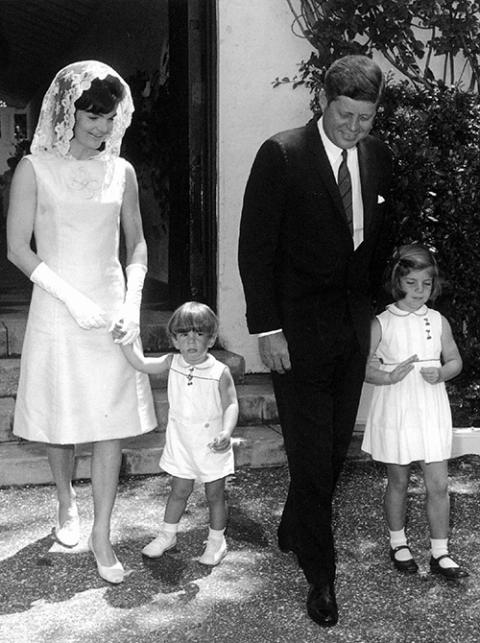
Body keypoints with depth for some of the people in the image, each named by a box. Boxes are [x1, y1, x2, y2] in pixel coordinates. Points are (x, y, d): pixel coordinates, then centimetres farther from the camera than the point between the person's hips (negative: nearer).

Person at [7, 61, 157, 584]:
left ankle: (101, 535, 11)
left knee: (112, 422, 1)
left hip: (113, 309, 2)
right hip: (57, 311, -2)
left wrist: (132, 300, -2)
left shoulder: (120, 171, 6)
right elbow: (18, 249, -7)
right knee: (60, 418, 9)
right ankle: (66, 502, 37)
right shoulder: (35, 168, -4)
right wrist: (72, 298, -14)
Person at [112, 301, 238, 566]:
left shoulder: (220, 372, -15)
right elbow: (141, 363, -8)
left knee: (215, 494, 10)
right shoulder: (172, 363, -5)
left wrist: (226, 432, -28)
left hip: (212, 445, -3)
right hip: (181, 442, 3)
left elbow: (231, 405, -13)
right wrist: (125, 341, -21)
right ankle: (167, 535, 34)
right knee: (179, 490, 15)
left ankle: (216, 540, 28)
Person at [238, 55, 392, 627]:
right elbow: (255, 247, -11)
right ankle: (320, 573, 13)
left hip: (354, 324, 6)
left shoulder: (377, 157, 6)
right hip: (299, 327, -5)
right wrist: (267, 329, -14)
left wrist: (375, 305, 10)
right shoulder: (281, 155, -12)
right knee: (311, 454, -1)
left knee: (335, 447, 14)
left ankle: (293, 533, 36)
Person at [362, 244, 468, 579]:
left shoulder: (438, 321, 3)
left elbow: (455, 360, 11)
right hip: (395, 410, -2)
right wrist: (389, 377, -20)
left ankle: (440, 553, 12)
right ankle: (399, 544, 30)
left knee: (439, 484, 1)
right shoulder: (382, 323, -5)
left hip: (431, 410, 2)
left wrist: (441, 373, -10)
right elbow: (362, 366, -4)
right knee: (398, 481, 11)